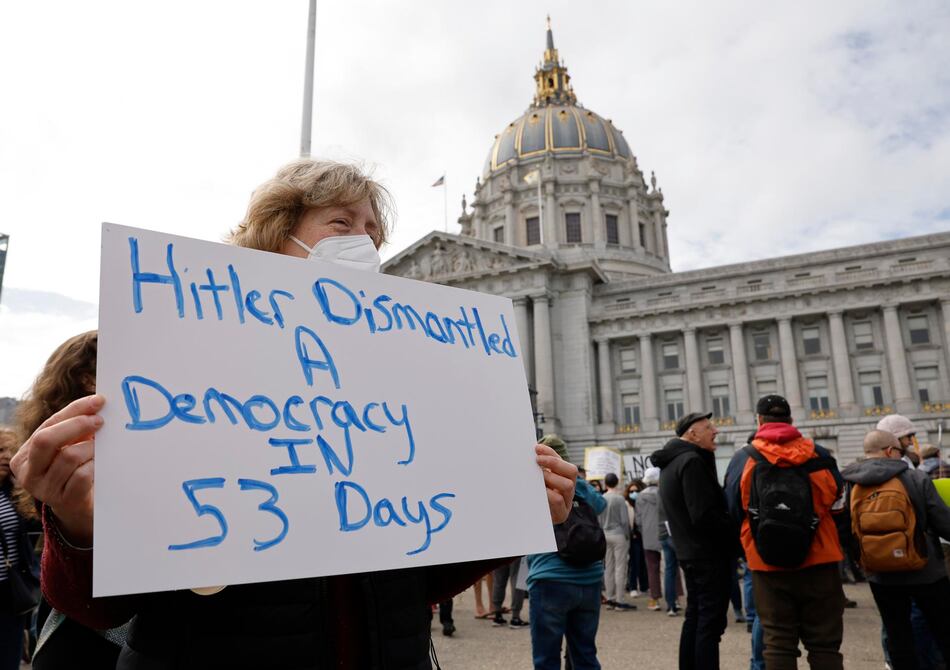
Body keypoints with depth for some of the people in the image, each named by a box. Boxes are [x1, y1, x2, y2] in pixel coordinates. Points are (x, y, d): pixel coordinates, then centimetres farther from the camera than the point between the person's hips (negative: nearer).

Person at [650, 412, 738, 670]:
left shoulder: (671, 463, 14)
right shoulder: (692, 462, -17)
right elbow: (705, 515, -23)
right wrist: (736, 535, -11)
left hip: (689, 552, 10)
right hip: (709, 554, -10)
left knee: (694, 618, 16)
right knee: (710, 623, -4)